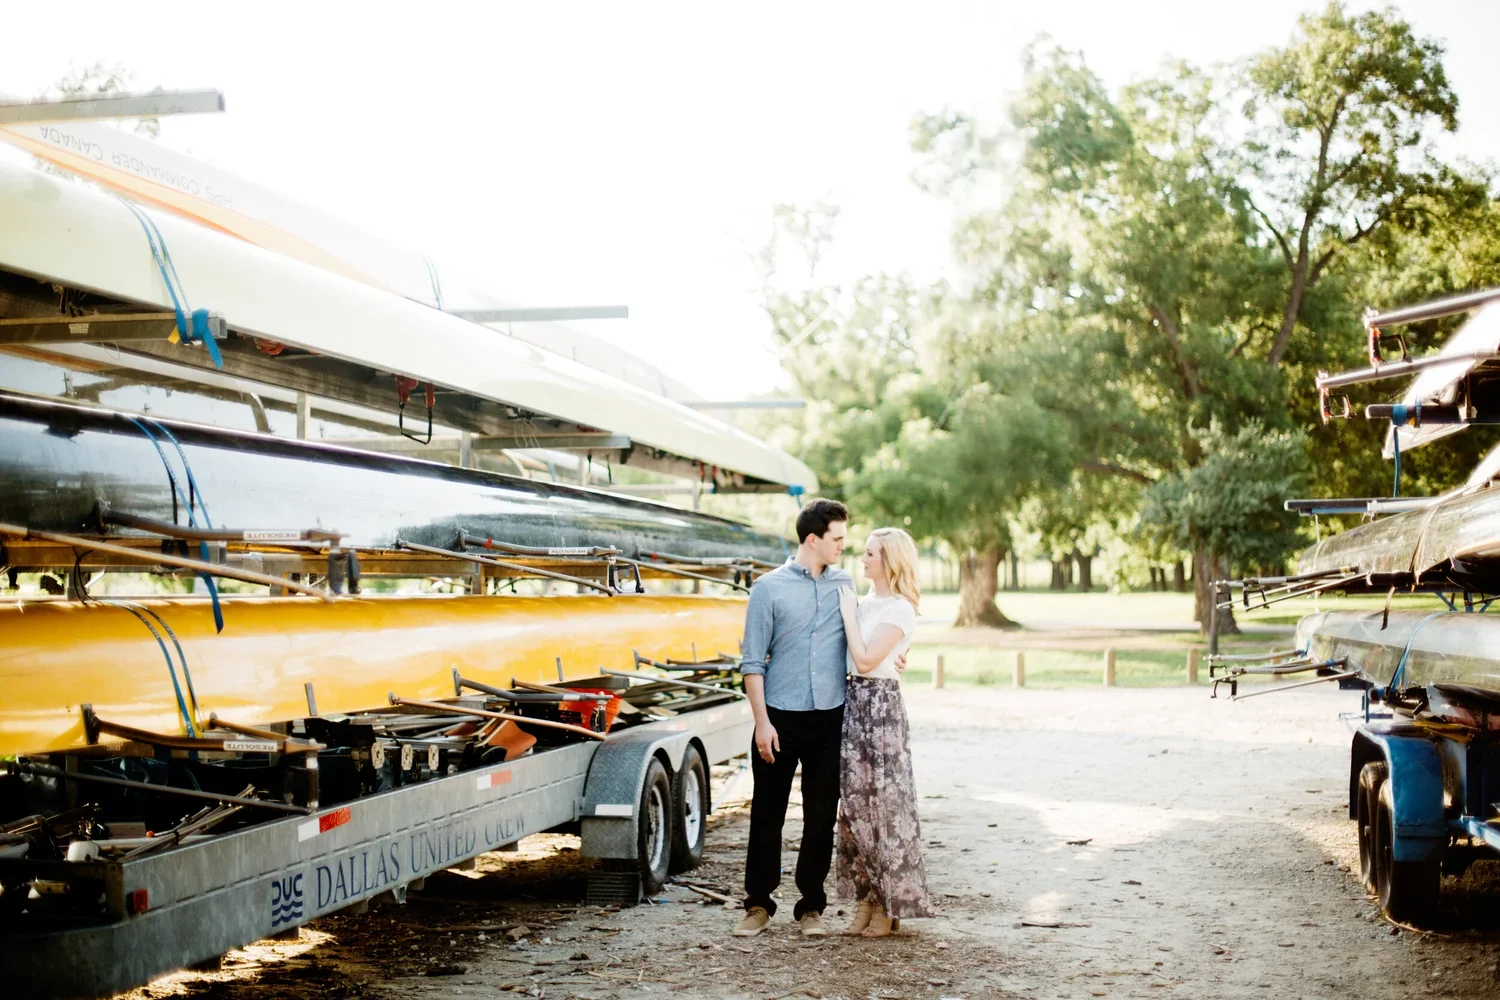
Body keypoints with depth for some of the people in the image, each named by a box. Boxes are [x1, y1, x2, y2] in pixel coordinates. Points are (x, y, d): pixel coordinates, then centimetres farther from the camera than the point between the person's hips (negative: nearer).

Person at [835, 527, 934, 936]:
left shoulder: (898, 610, -11)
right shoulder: (867, 602, 15)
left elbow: (866, 659, -18)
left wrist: (848, 613, -10)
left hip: (880, 703, -9)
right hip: (855, 700, 9)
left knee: (883, 799, -3)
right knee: (858, 798, 9)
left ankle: (889, 904, 6)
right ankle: (867, 896, 16)